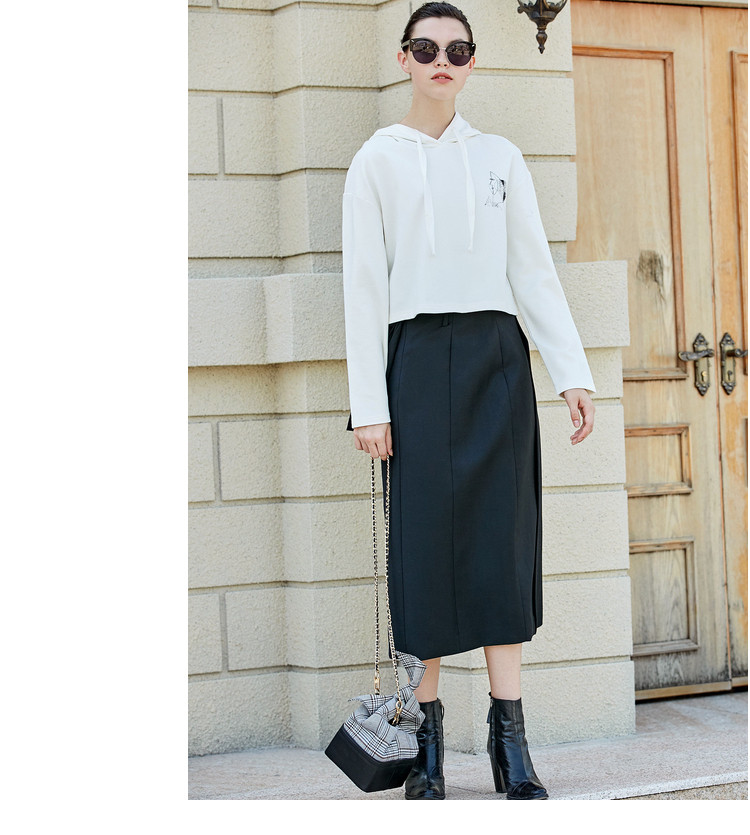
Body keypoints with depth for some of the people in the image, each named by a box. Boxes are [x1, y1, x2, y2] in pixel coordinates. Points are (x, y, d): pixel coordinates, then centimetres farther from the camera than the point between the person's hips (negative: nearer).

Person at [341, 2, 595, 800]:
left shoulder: (500, 157, 12)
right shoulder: (377, 159, 6)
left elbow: (535, 270, 11)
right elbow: (363, 282, 1)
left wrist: (572, 372, 1)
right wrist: (368, 402, -6)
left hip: (496, 356, 2)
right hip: (418, 355, -2)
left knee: (503, 540, -4)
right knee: (426, 539, -4)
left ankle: (510, 740, -4)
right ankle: (427, 736, 3)